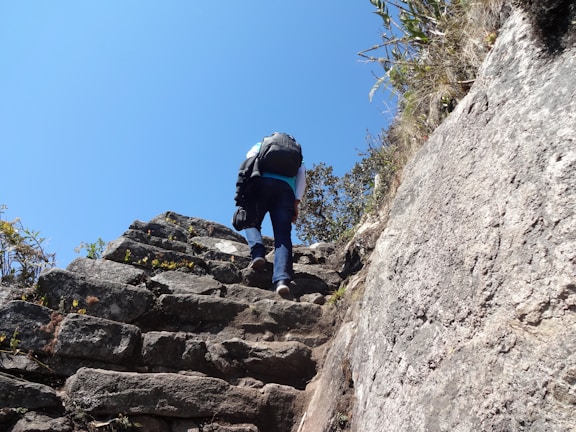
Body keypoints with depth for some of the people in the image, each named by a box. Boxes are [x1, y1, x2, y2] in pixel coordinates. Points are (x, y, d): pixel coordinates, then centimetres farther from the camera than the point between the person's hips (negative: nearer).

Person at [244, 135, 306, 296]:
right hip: (286, 189, 1)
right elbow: (302, 173, 17)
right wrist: (296, 202, 8)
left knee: (251, 222, 12)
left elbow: (250, 156, 10)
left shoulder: (262, 144, 33)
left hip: (262, 182, -1)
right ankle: (282, 278, -30)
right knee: (283, 236, -8)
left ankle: (258, 253, -20)